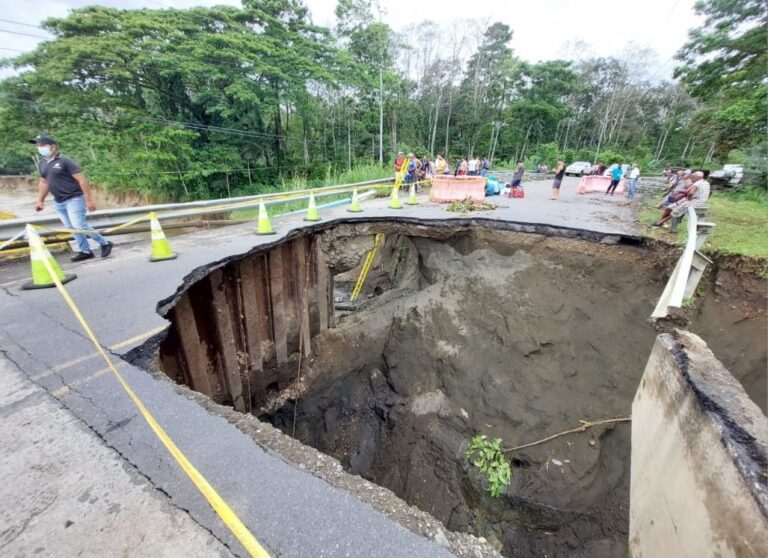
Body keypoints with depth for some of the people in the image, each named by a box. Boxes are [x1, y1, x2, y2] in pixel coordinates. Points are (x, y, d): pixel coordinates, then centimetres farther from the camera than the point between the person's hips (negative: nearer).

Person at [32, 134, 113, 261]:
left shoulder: (65, 161, -11)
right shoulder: (43, 163, 12)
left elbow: (82, 180, -15)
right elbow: (43, 183, 22)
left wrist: (89, 200, -20)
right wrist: (40, 200, 18)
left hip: (74, 199, -8)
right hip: (58, 202, 8)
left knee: (78, 225, -17)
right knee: (71, 228, 6)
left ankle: (105, 243, -3)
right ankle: (85, 251, 10)